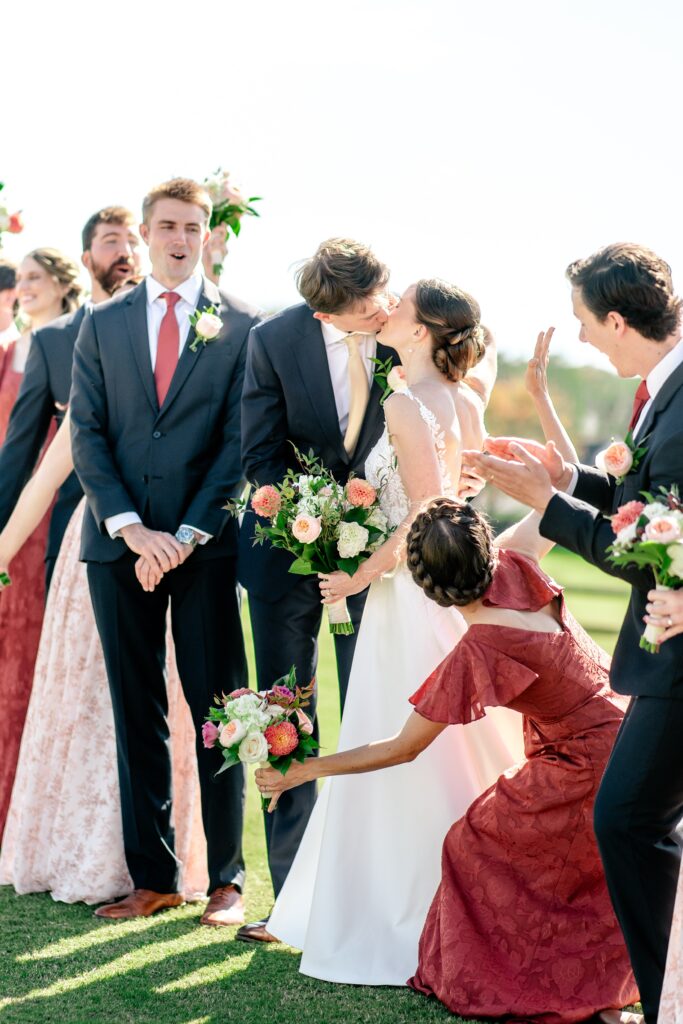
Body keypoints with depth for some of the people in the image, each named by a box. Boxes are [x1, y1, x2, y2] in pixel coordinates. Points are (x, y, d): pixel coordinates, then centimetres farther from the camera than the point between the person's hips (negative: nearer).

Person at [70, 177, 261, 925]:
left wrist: (186, 537, -11)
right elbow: (87, 436, 4)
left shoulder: (241, 327, 3)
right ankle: (152, 877, 13)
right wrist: (131, 527, -9)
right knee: (137, 716, 6)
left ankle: (226, 878, 9)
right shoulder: (103, 325, 11)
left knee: (218, 713, 1)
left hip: (207, 546, -2)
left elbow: (238, 443, -3)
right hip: (120, 543, 3)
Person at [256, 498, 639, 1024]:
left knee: (476, 847, 4)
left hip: (593, 768, -8)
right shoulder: (515, 569, -12)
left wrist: (303, 771, -9)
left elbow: (402, 749, -15)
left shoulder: (476, 656, -25)